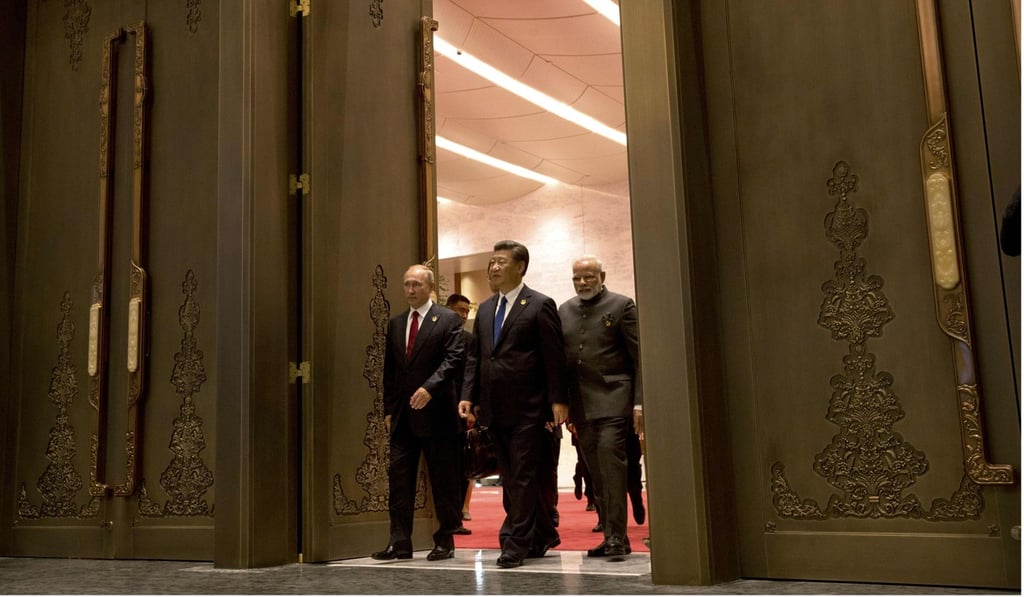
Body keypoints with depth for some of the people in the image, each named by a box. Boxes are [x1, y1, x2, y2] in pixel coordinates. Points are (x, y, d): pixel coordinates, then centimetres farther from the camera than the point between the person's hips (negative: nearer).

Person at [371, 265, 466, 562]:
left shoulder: (448, 320, -1)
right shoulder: (395, 323, 15)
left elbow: (453, 359, -11)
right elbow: (389, 369, 16)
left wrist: (429, 387, -23)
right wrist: (389, 409, 9)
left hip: (436, 411, -5)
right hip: (402, 414, 5)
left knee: (443, 479, 3)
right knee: (398, 476, 3)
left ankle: (445, 540, 13)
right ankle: (400, 542, 9)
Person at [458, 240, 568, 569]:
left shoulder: (540, 305, -4)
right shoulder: (485, 309, 15)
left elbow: (554, 358, -8)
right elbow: (474, 356, 15)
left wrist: (558, 400, -13)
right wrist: (468, 396, 4)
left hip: (527, 408, -7)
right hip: (495, 409, 7)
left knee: (523, 477, -2)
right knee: (511, 477, 12)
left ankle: (514, 542, 4)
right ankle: (542, 535, 26)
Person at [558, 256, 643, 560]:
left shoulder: (622, 305, 0)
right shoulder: (564, 311, 14)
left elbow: (639, 358, -3)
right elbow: (560, 360, 14)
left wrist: (639, 402, -10)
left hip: (613, 398, -5)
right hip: (580, 403, 5)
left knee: (610, 456, -15)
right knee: (596, 470, 7)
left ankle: (617, 535, -8)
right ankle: (610, 534, 15)